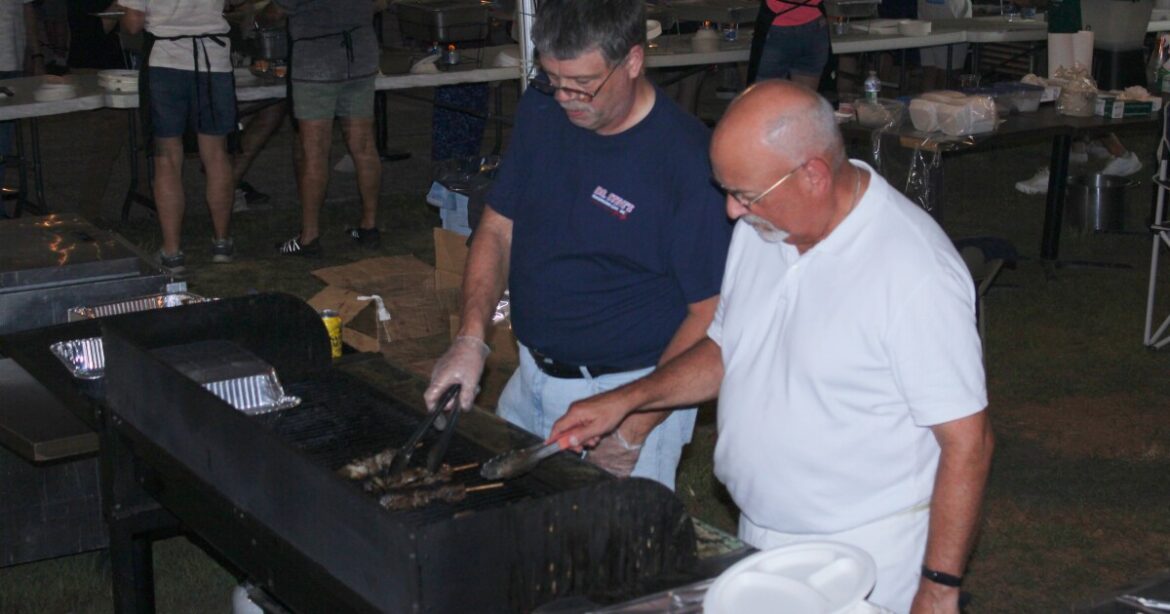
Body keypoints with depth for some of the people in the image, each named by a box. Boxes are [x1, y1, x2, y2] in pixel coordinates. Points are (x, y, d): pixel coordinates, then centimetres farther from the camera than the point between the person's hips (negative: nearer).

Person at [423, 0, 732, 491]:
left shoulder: (687, 159, -21)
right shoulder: (540, 110, -1)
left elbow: (712, 315, -18)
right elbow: (497, 230, 7)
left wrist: (635, 429, -19)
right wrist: (471, 338, -9)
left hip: (631, 391, -6)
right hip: (530, 383, 7)